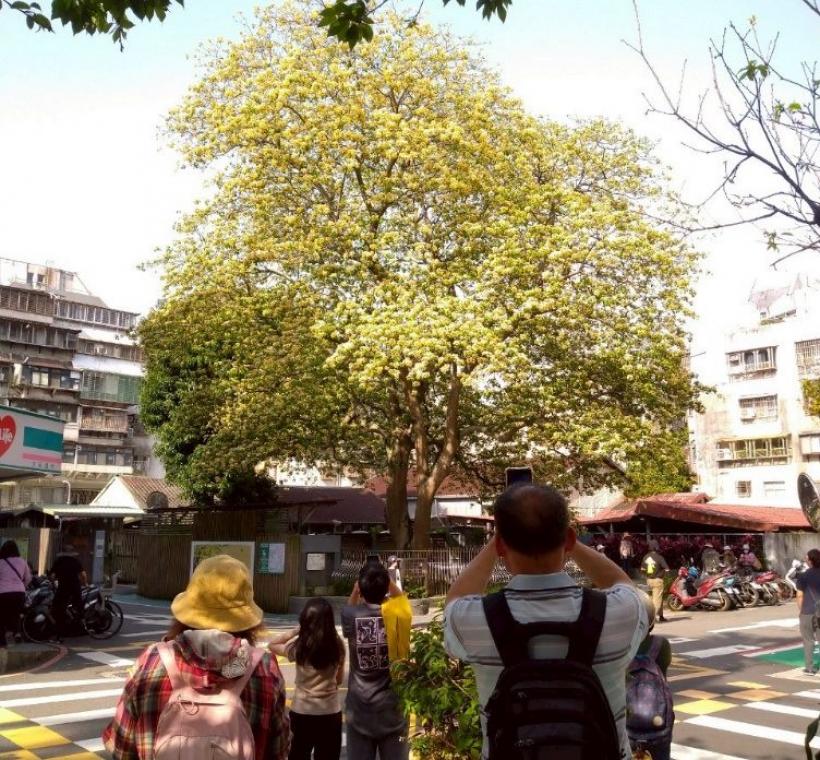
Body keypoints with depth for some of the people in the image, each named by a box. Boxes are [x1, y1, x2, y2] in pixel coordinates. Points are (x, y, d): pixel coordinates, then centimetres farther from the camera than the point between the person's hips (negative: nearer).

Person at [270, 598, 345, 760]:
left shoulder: (299, 645, -14)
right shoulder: (338, 644, -9)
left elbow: (272, 645, 6)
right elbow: (339, 679, 5)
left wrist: (295, 631, 1)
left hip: (302, 712, -1)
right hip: (330, 713, 1)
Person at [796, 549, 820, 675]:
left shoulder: (803, 577, -10)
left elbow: (800, 596, -8)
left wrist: (801, 610, 4)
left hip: (808, 612, -2)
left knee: (808, 640, 8)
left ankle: (810, 667, 10)